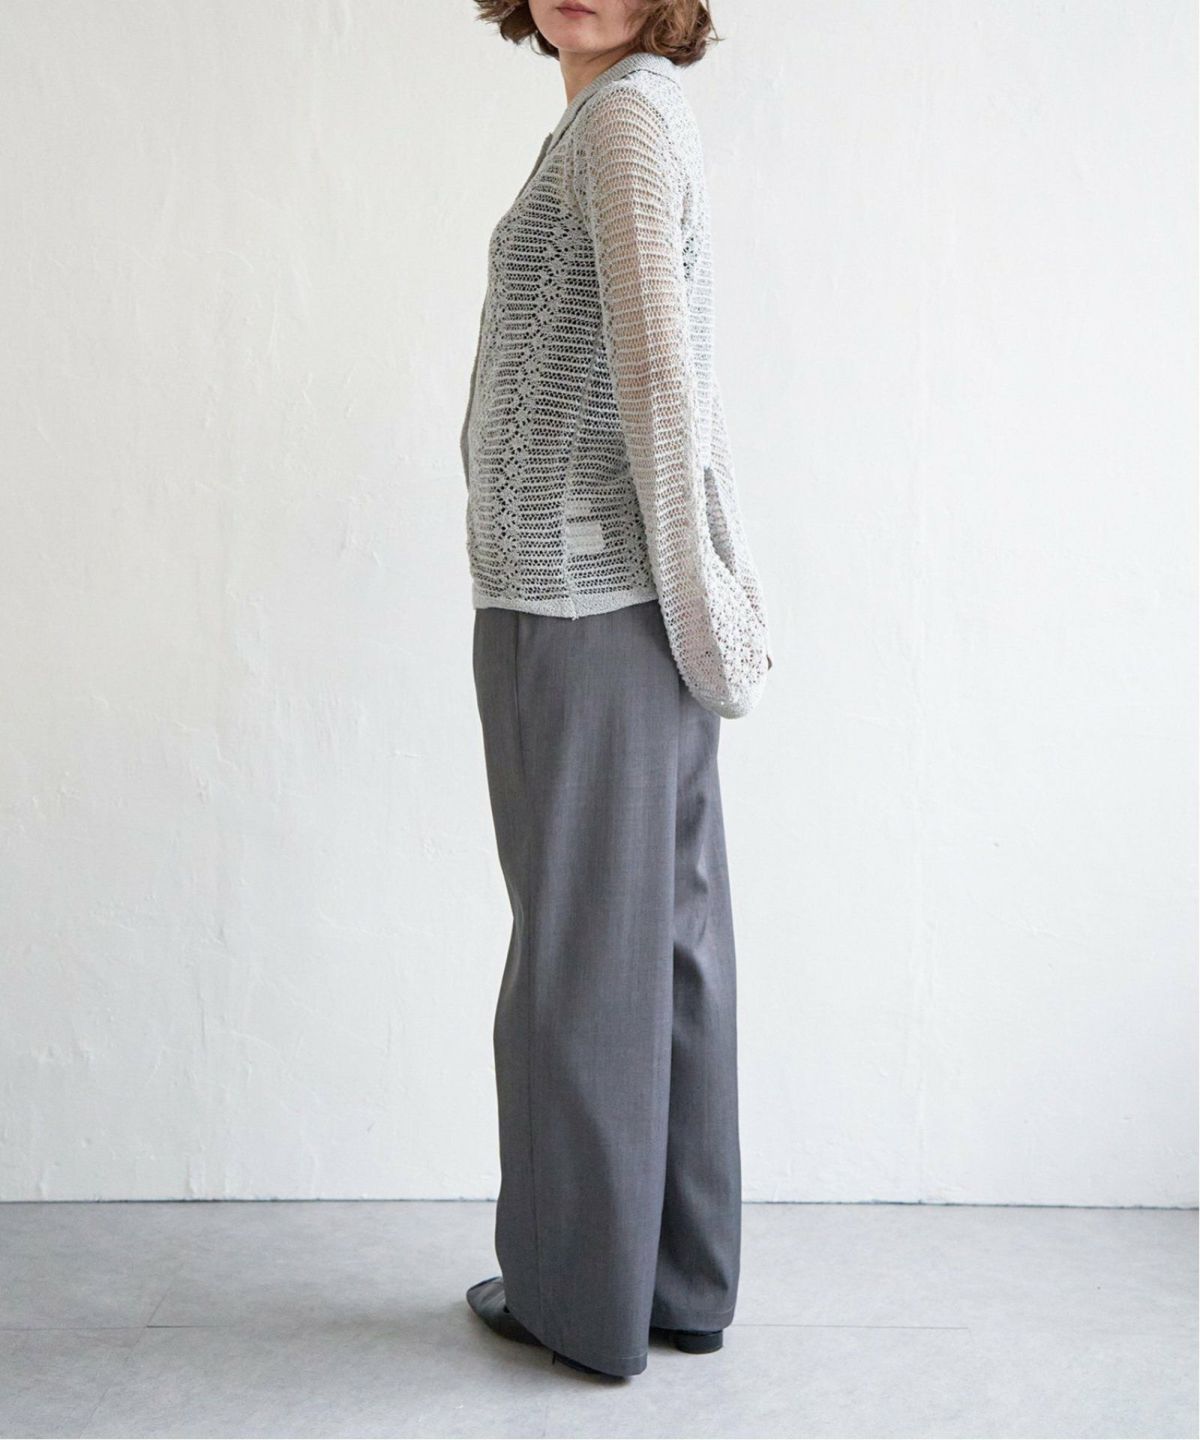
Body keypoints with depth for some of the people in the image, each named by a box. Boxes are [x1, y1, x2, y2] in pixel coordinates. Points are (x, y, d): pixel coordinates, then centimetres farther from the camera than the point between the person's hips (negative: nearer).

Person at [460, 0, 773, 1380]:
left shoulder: (624, 113, -9)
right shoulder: (637, 117, 19)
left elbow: (657, 370, -17)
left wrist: (694, 597, -12)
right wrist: (722, 587, 18)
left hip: (575, 605, -9)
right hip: (628, 606, 9)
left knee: (582, 947, 1)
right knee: (670, 935, 11)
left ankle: (584, 1295, 16)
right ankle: (683, 1282, 23)